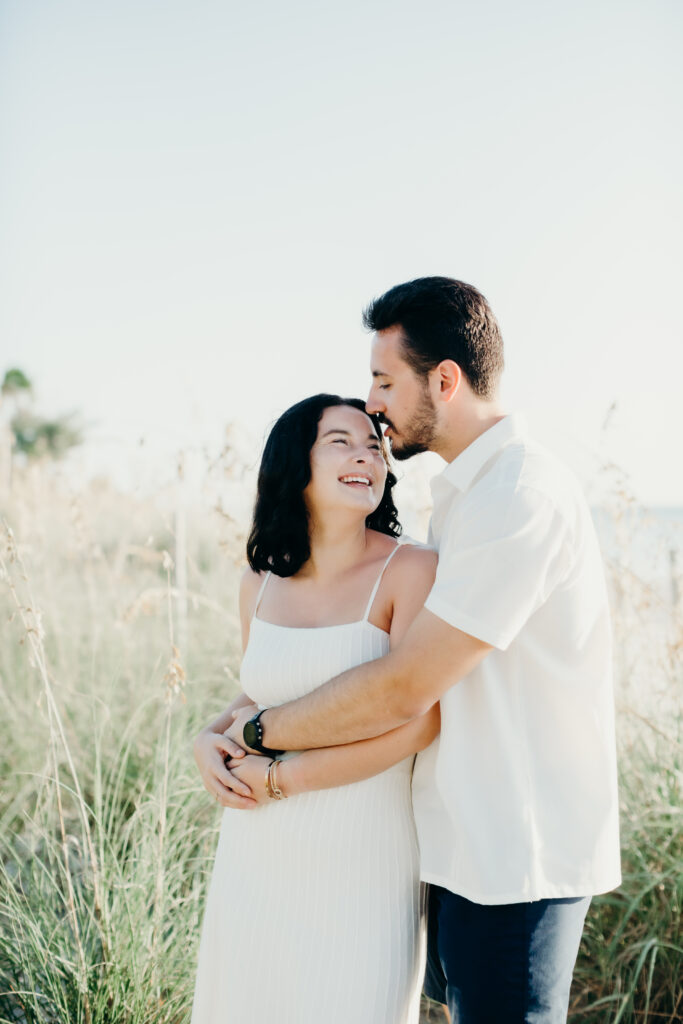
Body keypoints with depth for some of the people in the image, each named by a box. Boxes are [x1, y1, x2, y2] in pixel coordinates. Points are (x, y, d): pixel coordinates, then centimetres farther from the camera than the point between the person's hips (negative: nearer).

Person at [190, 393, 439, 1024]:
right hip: (258, 854, 5)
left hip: (364, 861, -5)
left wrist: (279, 777, -14)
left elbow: (416, 723, -19)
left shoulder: (411, 570, -12)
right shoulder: (261, 582, 5)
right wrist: (210, 739, -2)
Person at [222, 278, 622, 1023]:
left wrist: (258, 732, -10)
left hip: (516, 856, -9)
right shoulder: (467, 492, 12)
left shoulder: (522, 497, -22)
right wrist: (224, 728, 7)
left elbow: (403, 690, -24)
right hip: (467, 842, 9)